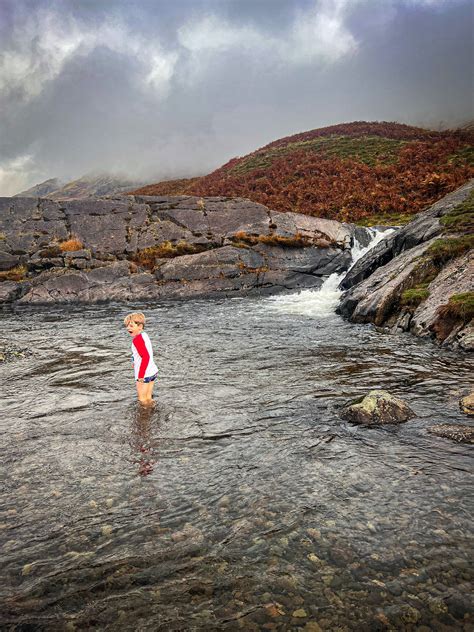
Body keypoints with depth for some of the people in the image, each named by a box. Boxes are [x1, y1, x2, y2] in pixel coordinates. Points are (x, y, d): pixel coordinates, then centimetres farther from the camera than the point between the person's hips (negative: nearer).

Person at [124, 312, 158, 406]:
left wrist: (141, 375, -21)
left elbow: (146, 357, -26)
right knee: (148, 398, 18)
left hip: (144, 374, -9)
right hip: (153, 371, 9)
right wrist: (136, 362, 26)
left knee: (142, 399, 5)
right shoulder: (144, 335, 7)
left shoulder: (137, 339, -19)